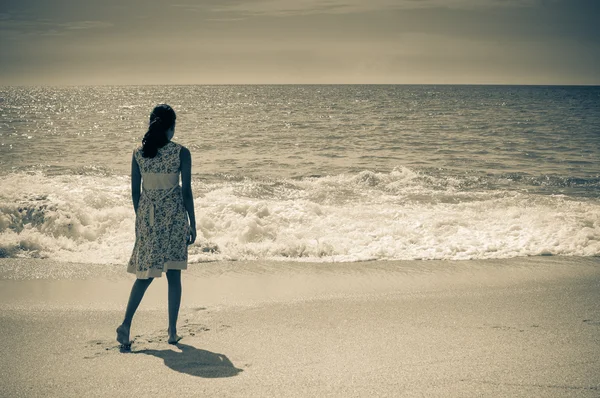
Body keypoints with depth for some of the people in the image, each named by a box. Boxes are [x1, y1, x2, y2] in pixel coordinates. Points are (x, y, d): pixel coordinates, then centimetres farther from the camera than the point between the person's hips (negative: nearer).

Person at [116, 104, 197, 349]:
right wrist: (192, 224, 2)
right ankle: (172, 331, 12)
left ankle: (126, 325, -4)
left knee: (146, 273, 10)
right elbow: (186, 192, -6)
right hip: (174, 217, -3)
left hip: (147, 217, 3)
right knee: (173, 275, 7)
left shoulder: (138, 153, 1)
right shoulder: (181, 153, -8)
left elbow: (135, 191, 5)